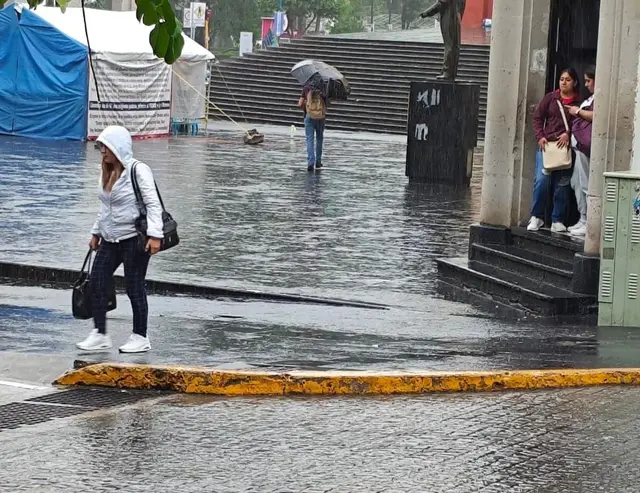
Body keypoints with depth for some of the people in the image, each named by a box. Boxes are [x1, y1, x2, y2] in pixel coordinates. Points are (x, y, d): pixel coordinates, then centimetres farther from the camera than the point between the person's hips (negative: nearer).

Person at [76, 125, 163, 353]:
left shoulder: (138, 170, -14)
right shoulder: (107, 172, 10)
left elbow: (153, 204, -17)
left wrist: (154, 234, -25)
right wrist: (96, 232, 23)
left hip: (134, 240, -8)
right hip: (110, 240, 8)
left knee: (134, 288, 0)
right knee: (96, 283, 2)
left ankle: (140, 337, 12)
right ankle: (99, 334, 10)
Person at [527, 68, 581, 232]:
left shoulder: (579, 102, 2)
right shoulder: (550, 98, 8)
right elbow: (537, 118, 8)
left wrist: (568, 134, -17)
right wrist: (540, 137, -4)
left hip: (566, 147, -1)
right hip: (546, 145, 1)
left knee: (562, 184, 2)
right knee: (541, 180, -8)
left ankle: (557, 220, 10)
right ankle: (536, 217, 2)